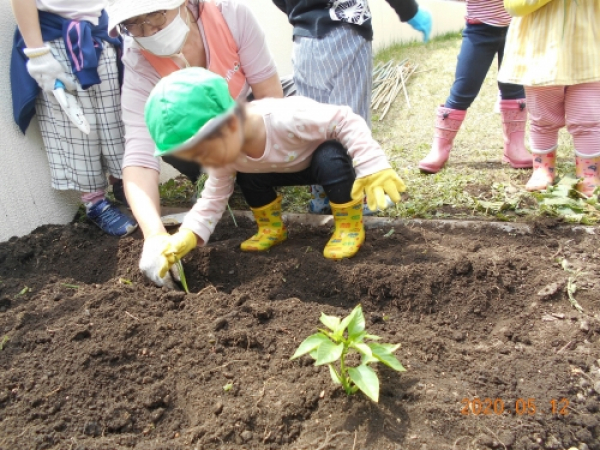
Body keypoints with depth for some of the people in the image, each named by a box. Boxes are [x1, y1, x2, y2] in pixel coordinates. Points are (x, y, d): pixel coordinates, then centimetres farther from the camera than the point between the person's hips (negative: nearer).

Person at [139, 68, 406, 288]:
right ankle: (272, 228, 13)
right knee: (246, 179, -13)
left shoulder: (289, 117, -43)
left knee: (330, 160, -37)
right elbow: (214, 199, -15)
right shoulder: (224, 150, -21)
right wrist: (184, 238, -29)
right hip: (289, 168, 5)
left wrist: (372, 168, -40)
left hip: (328, 158, -5)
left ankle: (350, 225, -13)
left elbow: (346, 121, -34)